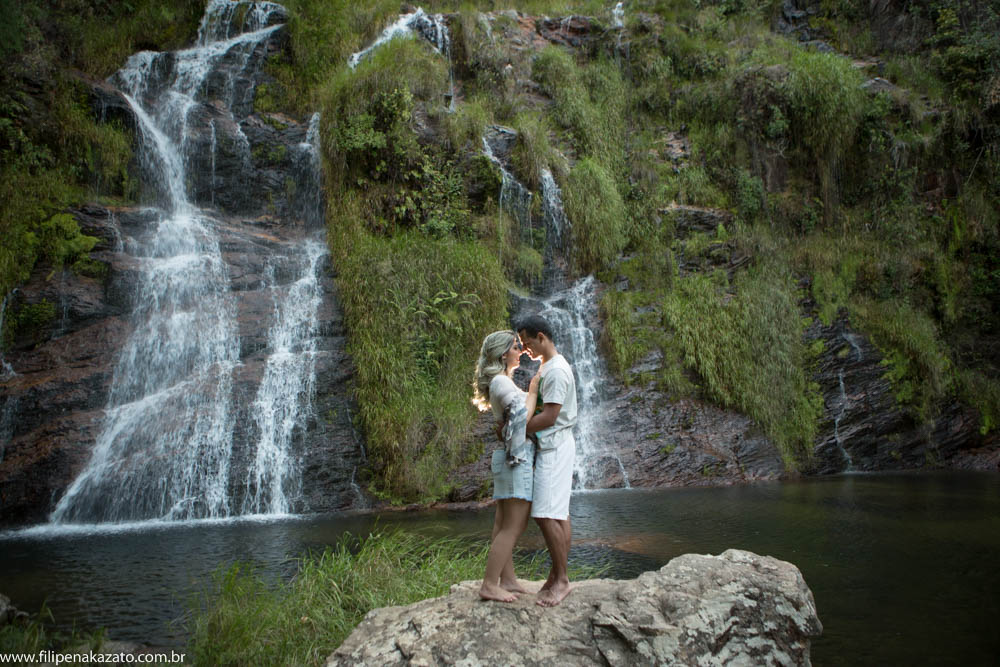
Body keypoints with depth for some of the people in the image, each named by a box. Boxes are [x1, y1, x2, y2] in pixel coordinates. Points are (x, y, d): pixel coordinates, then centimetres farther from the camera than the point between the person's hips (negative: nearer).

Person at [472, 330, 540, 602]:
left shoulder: (501, 382, 17)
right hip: (517, 458, -10)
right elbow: (522, 416, -21)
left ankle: (507, 581, 16)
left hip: (509, 458, 10)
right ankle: (489, 585, -5)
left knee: (504, 526, 11)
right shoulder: (500, 382, -14)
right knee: (512, 527, -8)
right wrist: (533, 391, -8)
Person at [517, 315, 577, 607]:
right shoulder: (548, 367, 16)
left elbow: (549, 417, -21)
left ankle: (561, 580, -6)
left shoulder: (556, 370, -17)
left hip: (554, 447, -10)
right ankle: (558, 575, 14)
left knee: (546, 515, -11)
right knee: (558, 514, 10)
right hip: (553, 446, 10)